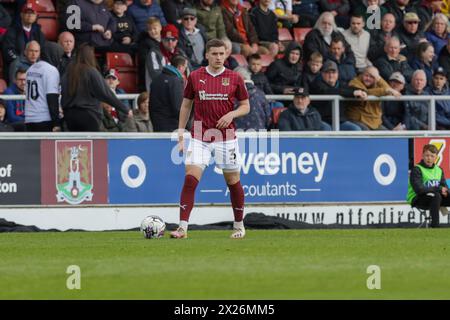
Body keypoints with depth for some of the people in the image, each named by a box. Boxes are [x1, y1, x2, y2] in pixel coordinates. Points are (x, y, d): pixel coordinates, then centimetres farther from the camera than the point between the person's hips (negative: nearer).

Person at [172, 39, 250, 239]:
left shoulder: (234, 78, 1)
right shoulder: (195, 77, 3)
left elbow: (245, 106, 9)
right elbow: (186, 105, 12)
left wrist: (232, 114, -12)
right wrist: (181, 134, 7)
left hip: (226, 137, 0)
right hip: (200, 137, 0)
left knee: (233, 181, 7)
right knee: (190, 179, -13)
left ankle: (239, 225, 25)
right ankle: (182, 227, -15)